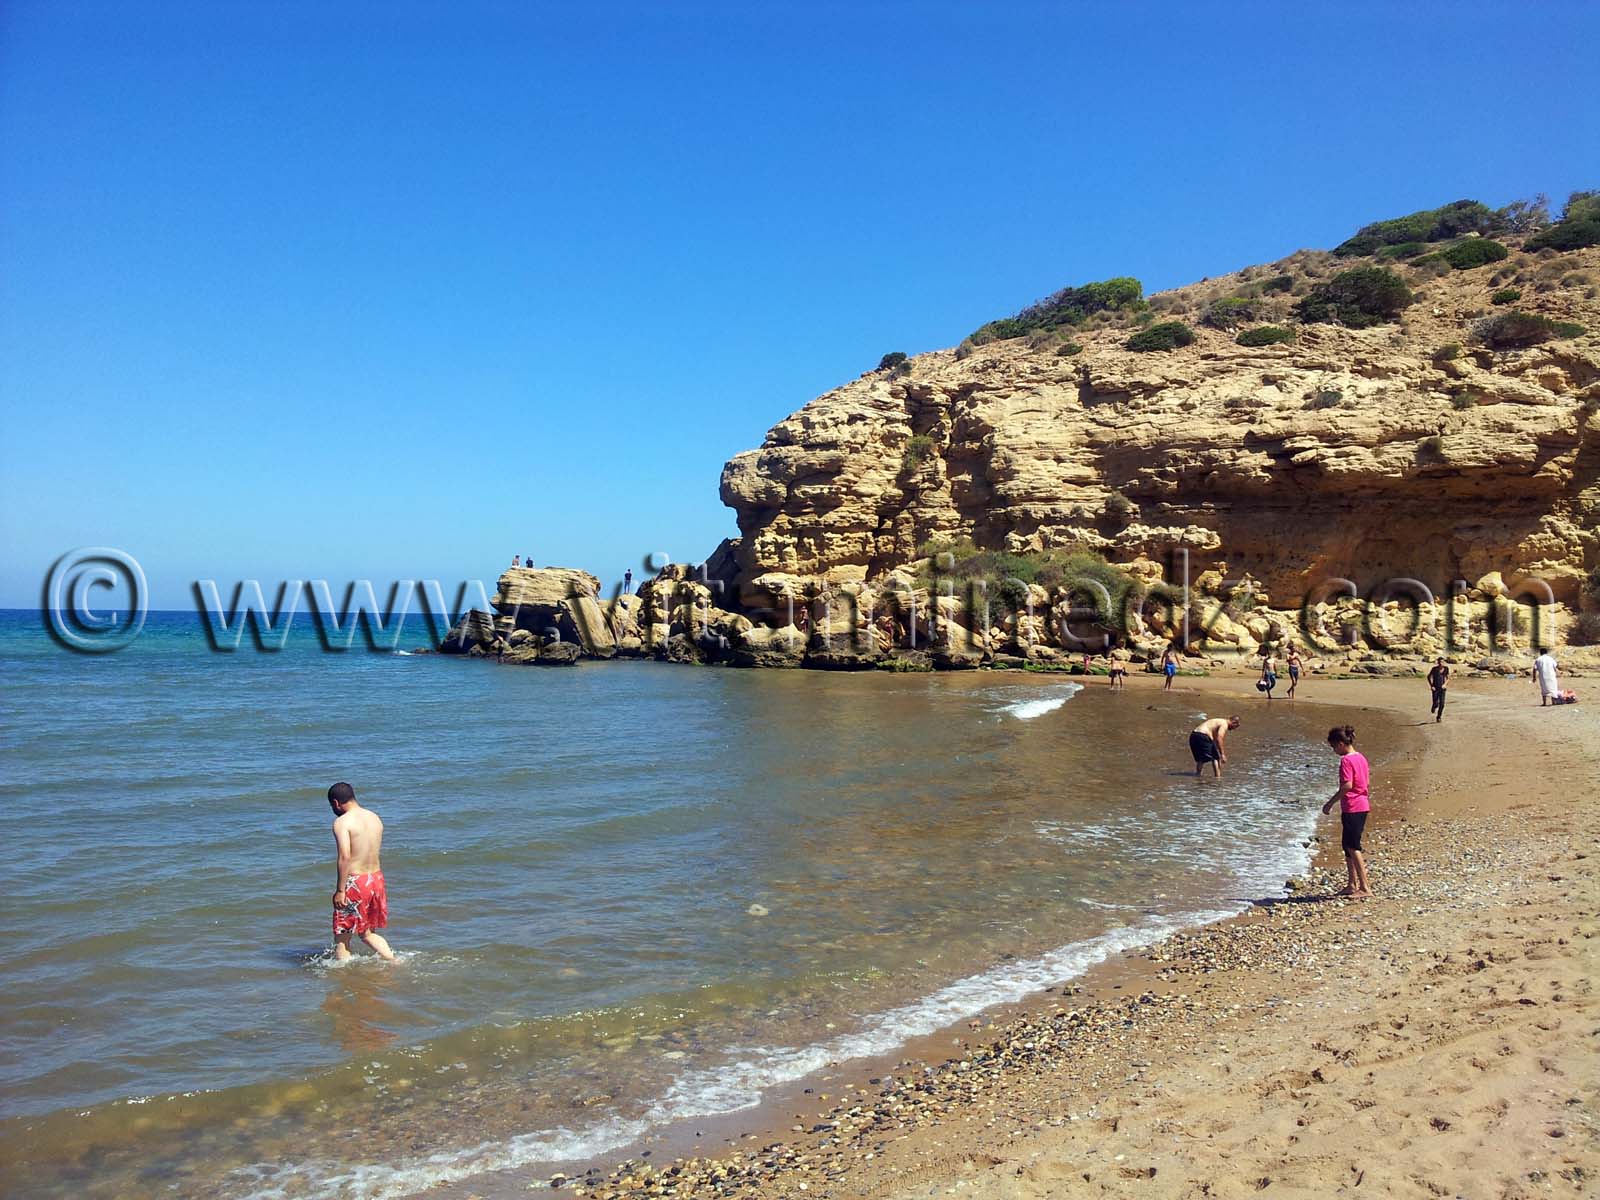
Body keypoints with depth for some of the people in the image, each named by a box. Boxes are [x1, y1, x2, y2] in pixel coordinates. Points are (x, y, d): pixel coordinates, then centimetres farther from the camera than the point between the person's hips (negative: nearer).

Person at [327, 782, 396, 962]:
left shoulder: (342, 822, -13)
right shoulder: (375, 818, 9)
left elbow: (344, 856, -21)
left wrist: (340, 890, -18)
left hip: (355, 882, -7)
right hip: (376, 878, 7)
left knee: (341, 938, 7)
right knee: (368, 933, 22)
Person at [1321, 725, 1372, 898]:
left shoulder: (1346, 760, -16)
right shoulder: (1361, 757, 11)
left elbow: (1347, 785, -22)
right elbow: (1366, 781, 15)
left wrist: (1330, 802, -16)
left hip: (1352, 807, -9)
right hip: (1363, 805, 9)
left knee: (1353, 847, -5)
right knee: (1348, 845, 17)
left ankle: (1365, 888, -6)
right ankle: (1353, 885, 22)